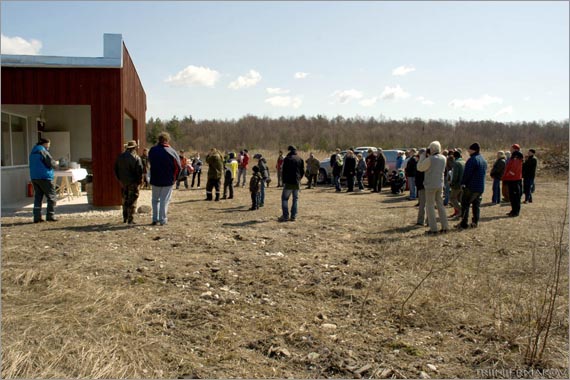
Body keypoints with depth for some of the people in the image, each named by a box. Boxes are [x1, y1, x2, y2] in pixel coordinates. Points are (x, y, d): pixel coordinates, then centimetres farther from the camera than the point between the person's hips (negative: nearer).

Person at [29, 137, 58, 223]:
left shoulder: (33, 152, 17)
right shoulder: (42, 151, -10)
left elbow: (32, 166, 22)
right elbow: (51, 163, -15)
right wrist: (56, 164, 8)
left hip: (34, 177, 8)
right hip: (44, 177, -8)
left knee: (38, 197, 9)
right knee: (52, 197, -1)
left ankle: (37, 217, 7)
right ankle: (50, 216, -4)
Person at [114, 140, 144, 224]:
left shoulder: (120, 157, 6)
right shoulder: (136, 157, -12)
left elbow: (116, 169, 11)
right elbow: (139, 170, -15)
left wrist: (119, 179, 17)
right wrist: (140, 180, -3)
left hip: (123, 182, 5)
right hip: (133, 182, -5)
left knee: (125, 200, 17)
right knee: (132, 201, 0)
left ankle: (125, 218, 22)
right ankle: (130, 219, 0)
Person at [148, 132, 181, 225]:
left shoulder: (152, 150, 0)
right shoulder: (172, 152, -10)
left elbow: (150, 162, 11)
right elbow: (178, 167, -7)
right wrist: (174, 178, 6)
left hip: (155, 180, 3)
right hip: (168, 181, -3)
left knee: (155, 200, 16)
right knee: (164, 200, 5)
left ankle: (155, 219, 15)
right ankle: (163, 220, 6)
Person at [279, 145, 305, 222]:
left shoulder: (287, 159, -5)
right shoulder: (300, 159, 8)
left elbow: (284, 171, -7)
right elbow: (303, 172, 9)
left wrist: (284, 181, 1)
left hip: (288, 182, -4)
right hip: (297, 183, 4)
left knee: (284, 198, 3)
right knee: (295, 199, 9)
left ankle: (285, 216, -4)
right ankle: (294, 216, 7)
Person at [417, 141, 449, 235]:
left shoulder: (430, 159, -19)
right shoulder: (443, 158, 3)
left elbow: (420, 168, -8)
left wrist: (424, 156, -3)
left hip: (430, 185, -6)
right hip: (440, 185, 6)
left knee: (430, 206, 1)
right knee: (440, 204, 15)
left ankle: (433, 229, 0)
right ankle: (444, 227, 16)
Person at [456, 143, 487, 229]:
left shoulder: (472, 159, -16)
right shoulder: (483, 160, 14)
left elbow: (467, 173, -18)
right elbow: (484, 173, 19)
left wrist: (462, 183, -9)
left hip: (471, 187, -9)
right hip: (481, 187, 9)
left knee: (465, 204, -3)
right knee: (476, 205, 13)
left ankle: (464, 223, -4)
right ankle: (475, 222, 14)